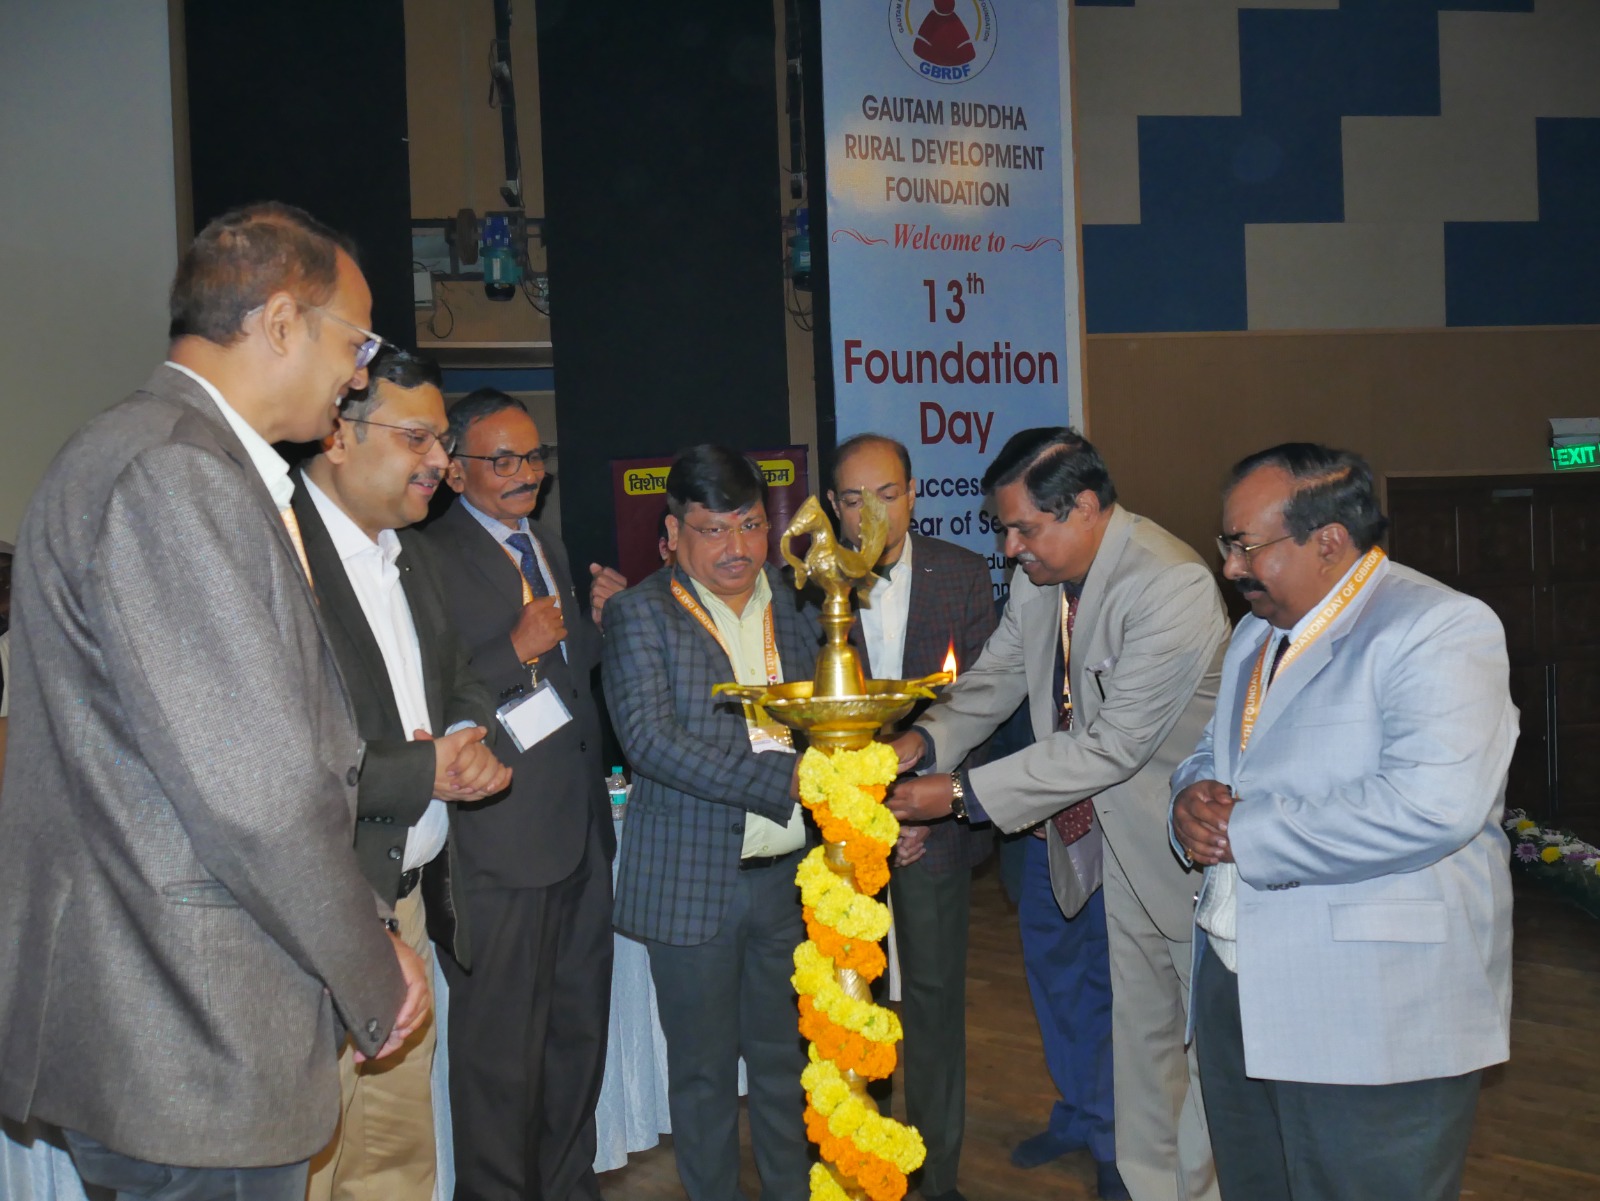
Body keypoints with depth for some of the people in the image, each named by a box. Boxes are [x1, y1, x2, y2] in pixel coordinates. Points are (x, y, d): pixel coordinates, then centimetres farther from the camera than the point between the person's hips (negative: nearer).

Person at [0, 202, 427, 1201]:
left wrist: (368, 931, 12)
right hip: (192, 1047, -10)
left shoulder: (197, 467, 15)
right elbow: (259, 793, -23)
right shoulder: (171, 476, -20)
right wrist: (373, 983, -10)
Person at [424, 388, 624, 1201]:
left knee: (578, 1033, 20)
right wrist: (516, 651, -24)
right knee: (502, 1052, 6)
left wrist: (596, 620, 4)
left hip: (581, 828, 8)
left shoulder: (547, 546, 15)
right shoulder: (431, 560, -13)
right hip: (499, 841, -8)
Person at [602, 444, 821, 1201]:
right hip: (692, 879, -4)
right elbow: (650, 738, -19)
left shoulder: (799, 605, 8)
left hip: (792, 875, 4)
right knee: (704, 1067, 10)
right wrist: (783, 779, -24)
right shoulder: (642, 614, -6)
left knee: (788, 1055, 16)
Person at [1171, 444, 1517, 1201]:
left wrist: (1243, 834, -20)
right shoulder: (1257, 632, 15)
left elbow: (1433, 804, -28)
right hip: (1236, 990, 8)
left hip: (1371, 1019, -8)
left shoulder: (1438, 629, -15)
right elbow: (1212, 752, 24)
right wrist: (1195, 798, -2)